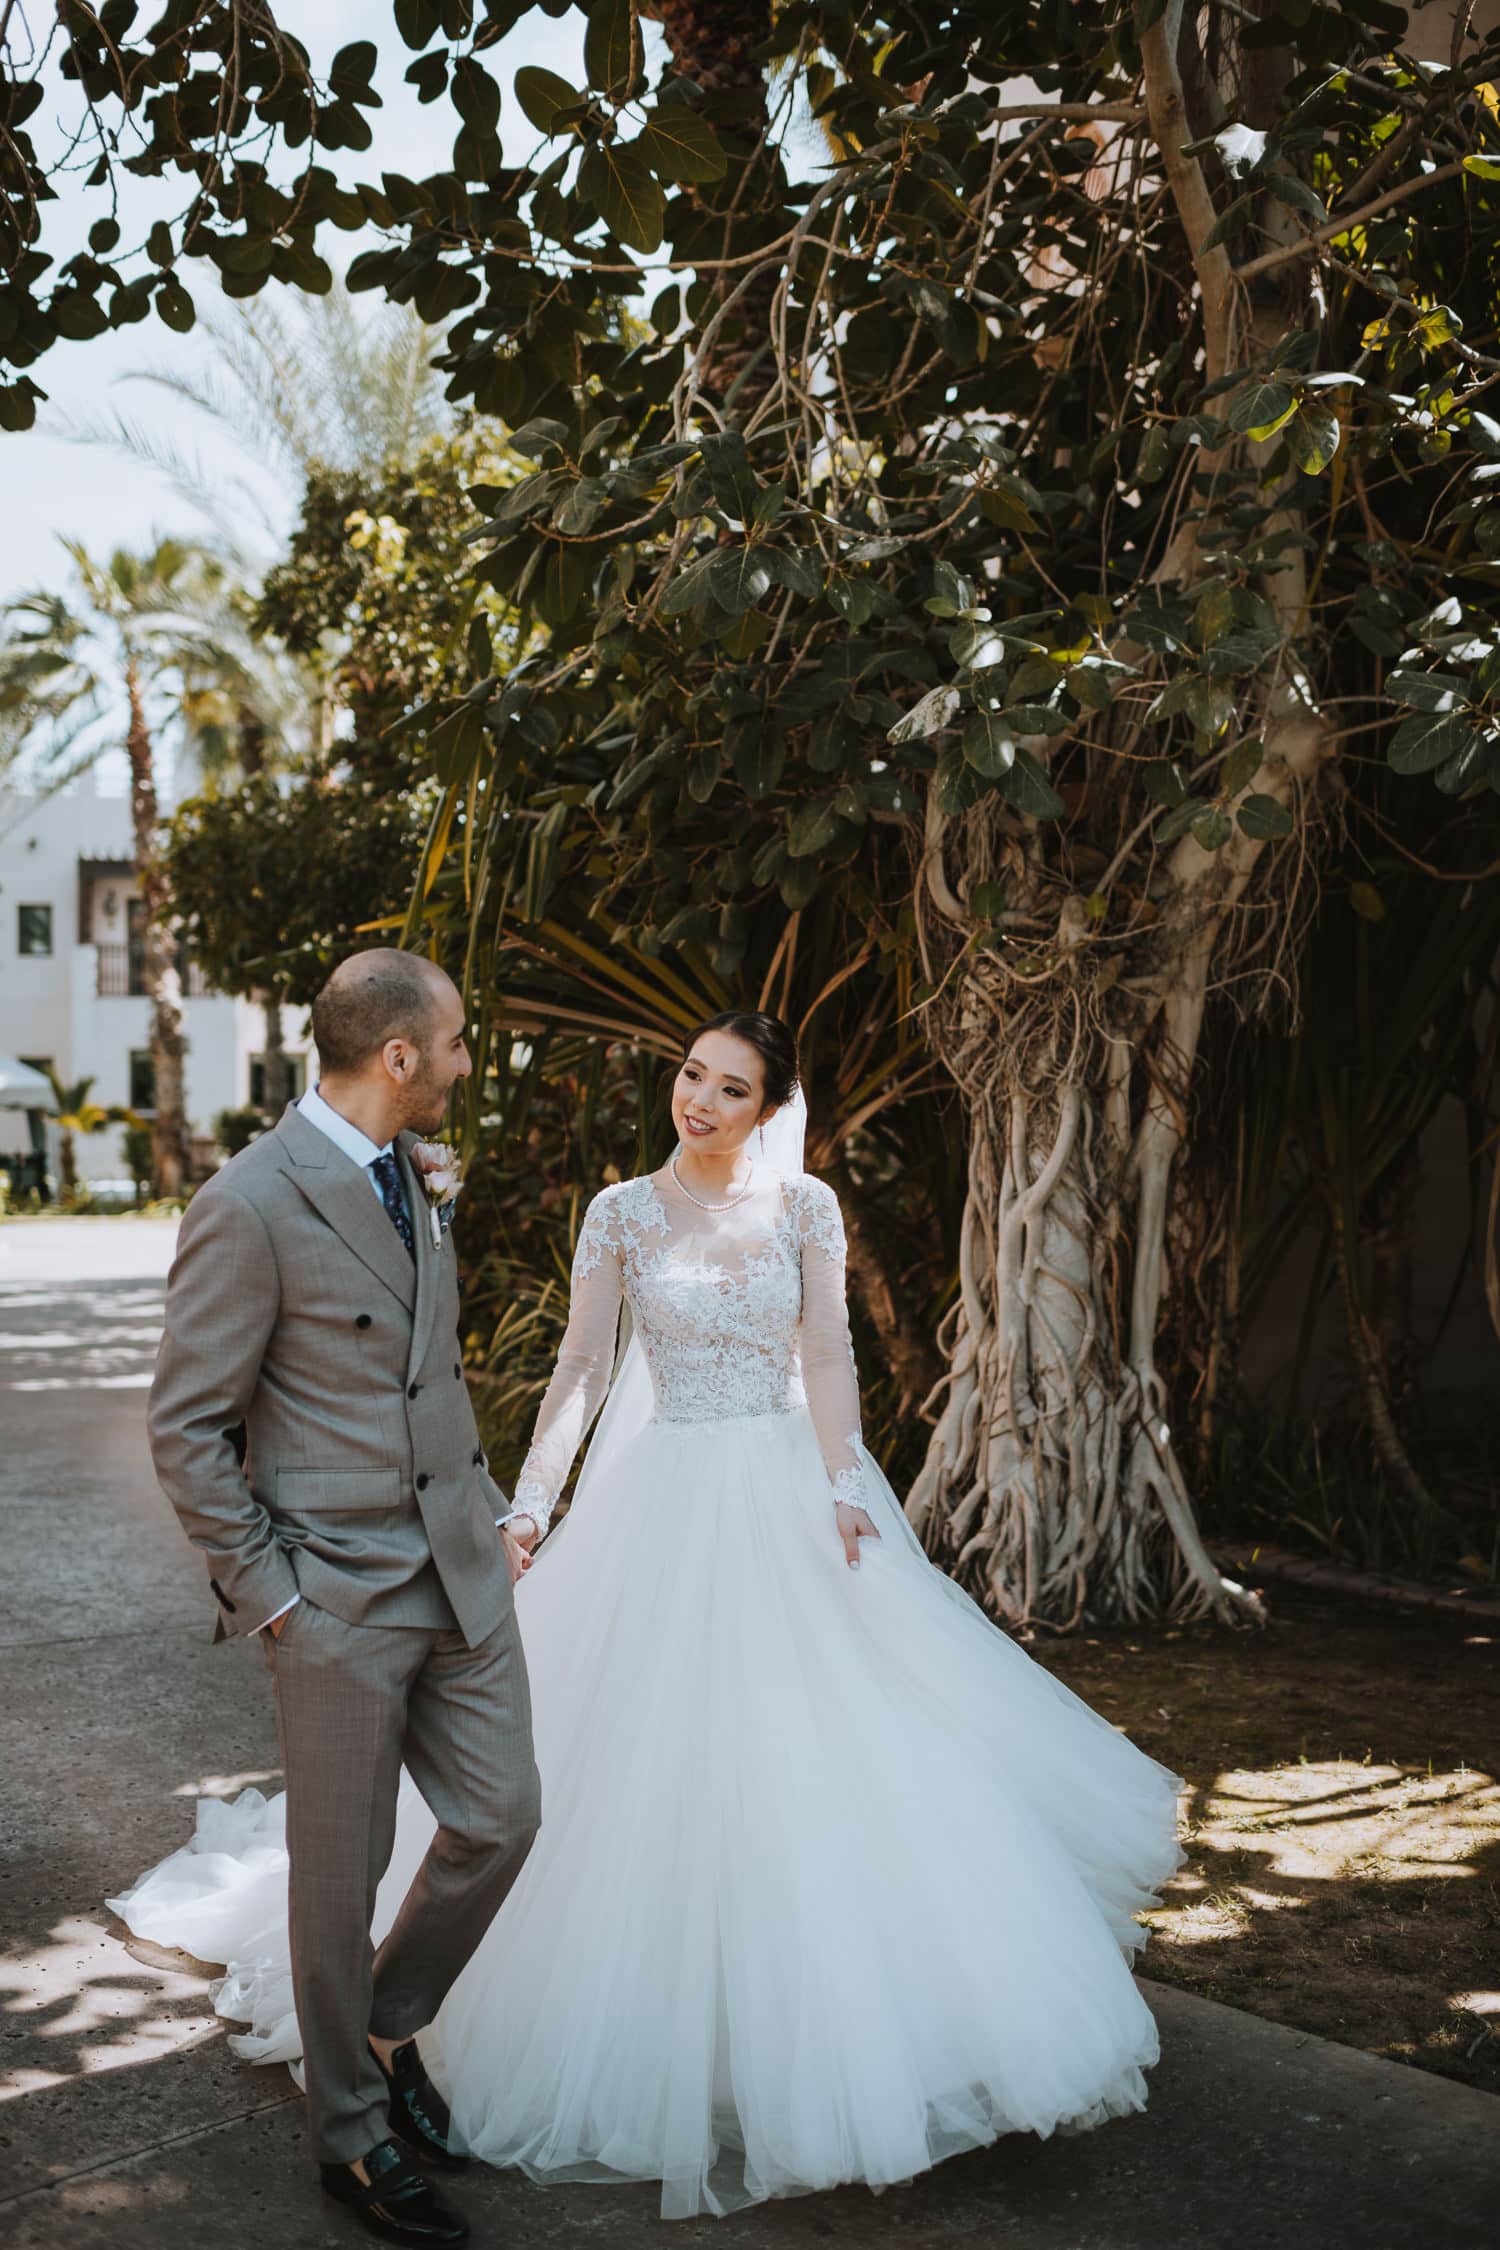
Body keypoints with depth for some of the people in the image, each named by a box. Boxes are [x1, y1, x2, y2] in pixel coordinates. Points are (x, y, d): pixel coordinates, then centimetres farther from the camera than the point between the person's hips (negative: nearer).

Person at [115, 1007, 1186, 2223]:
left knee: (821, 1746, 2)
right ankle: (668, 2026, 18)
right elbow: (580, 1365, -1)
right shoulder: (623, 1212, 0)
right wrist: (528, 1507, -7)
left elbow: (829, 1356, -2)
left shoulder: (806, 1206, 1)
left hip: (789, 1493, 1)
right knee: (661, 1756, 2)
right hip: (666, 1499, -1)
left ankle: (836, 2010, 20)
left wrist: (844, 1489, -14)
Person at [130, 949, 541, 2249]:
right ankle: (352, 2136, 27)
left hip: (460, 1577, 7)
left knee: (501, 1821, 11)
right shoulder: (250, 1206, -17)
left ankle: (389, 2028, 36)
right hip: (339, 1599, -7)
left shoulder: (405, 1177, 9)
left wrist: (488, 1514, 14)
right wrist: (269, 1595, -13)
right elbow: (186, 1431, -14)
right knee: (341, 1875, 8)